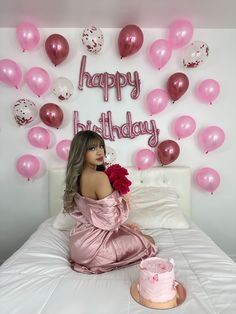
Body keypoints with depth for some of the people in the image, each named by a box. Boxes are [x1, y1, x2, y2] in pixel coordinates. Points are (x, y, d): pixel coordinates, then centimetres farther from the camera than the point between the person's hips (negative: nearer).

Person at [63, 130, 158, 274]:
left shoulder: (77, 176, 0)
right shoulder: (100, 177, -28)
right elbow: (111, 218, -26)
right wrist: (123, 199, -9)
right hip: (94, 244, -9)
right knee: (148, 241, 6)